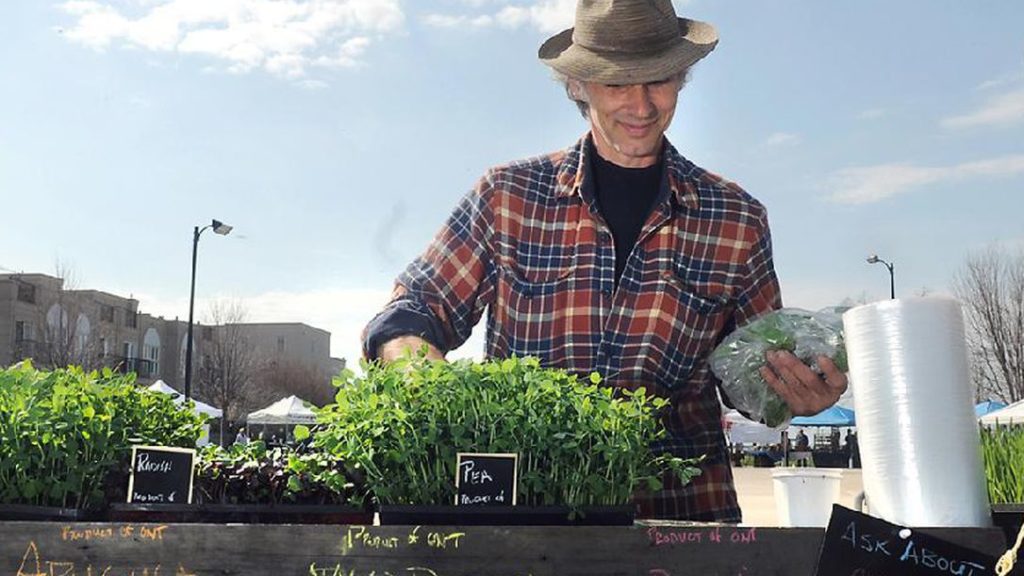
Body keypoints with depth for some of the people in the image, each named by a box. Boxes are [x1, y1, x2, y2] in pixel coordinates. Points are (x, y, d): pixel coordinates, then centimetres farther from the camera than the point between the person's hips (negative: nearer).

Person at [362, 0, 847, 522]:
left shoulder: (738, 220, 8)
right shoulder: (508, 196, 5)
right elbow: (414, 308, 9)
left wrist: (799, 394, -5)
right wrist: (412, 355, -14)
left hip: (683, 508, 2)